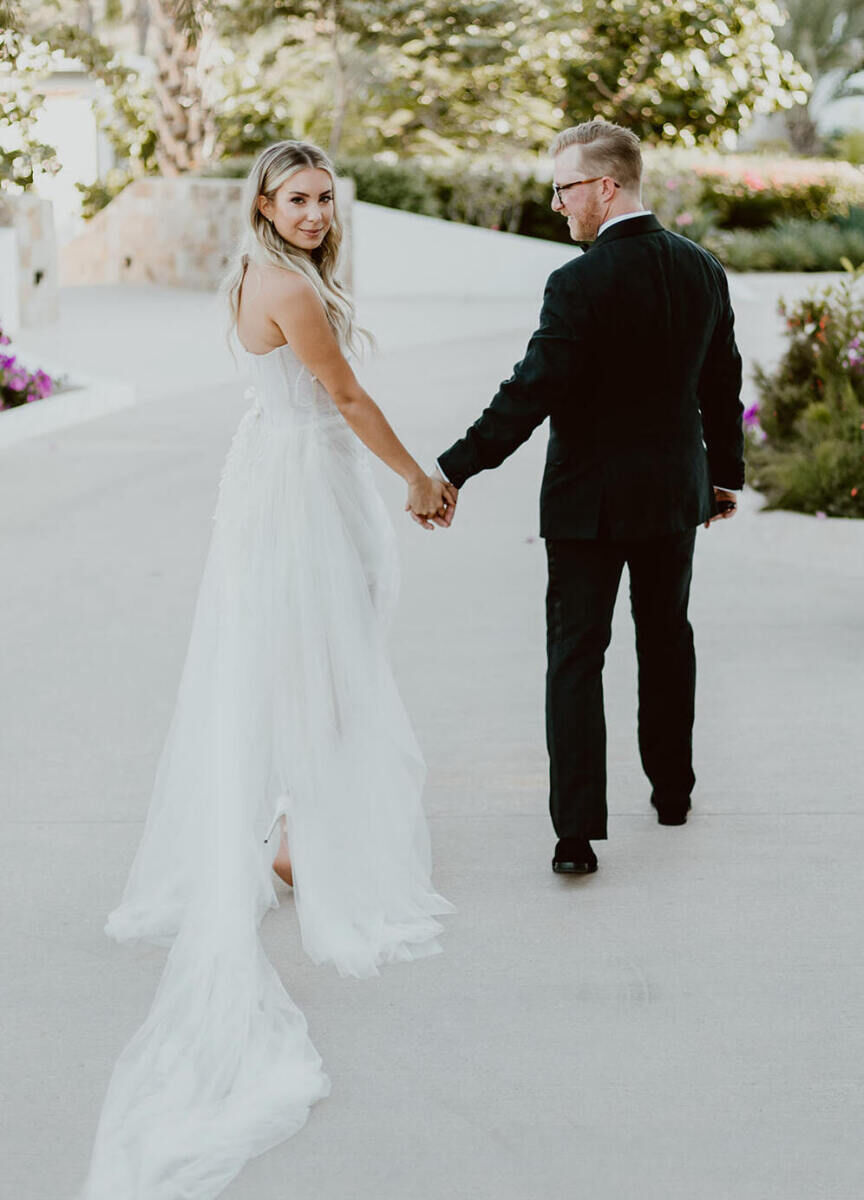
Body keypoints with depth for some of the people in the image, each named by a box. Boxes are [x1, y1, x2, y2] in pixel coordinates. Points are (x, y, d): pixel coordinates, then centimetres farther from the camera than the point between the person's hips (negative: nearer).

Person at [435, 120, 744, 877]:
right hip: (675, 491, 6)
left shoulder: (579, 284, -20)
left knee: (576, 656, 0)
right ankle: (672, 789, 36)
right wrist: (726, 472, 22)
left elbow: (530, 394, -23)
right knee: (666, 638, 22)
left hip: (590, 500, -6)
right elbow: (721, 382, 9)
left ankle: (578, 832, -5)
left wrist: (452, 472, -17)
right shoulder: (703, 269, 0)